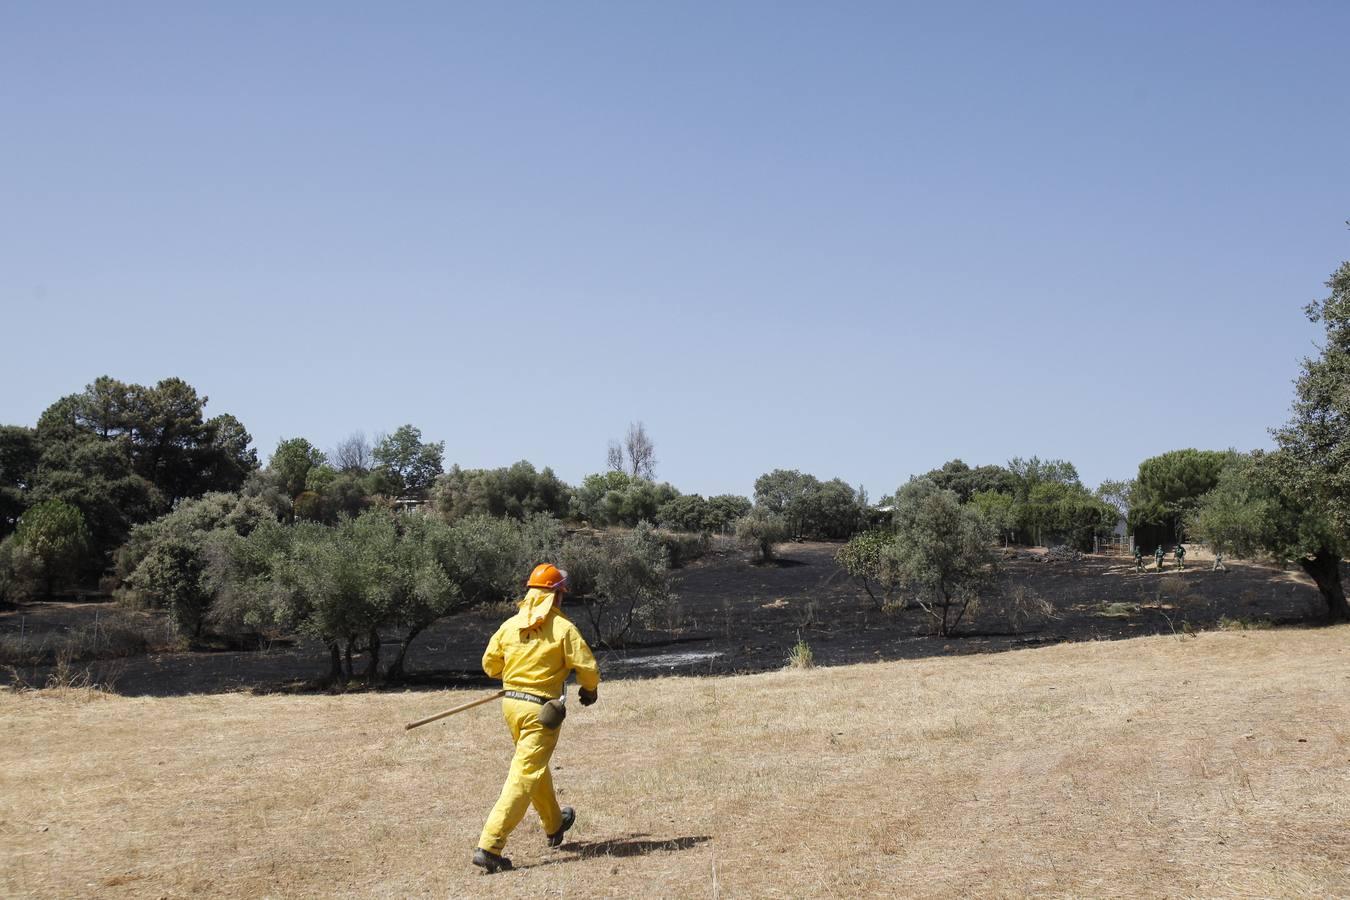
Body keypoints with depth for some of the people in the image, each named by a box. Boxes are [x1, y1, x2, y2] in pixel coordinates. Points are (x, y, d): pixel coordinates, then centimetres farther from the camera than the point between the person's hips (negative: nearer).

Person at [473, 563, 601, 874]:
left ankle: (554, 824, 45)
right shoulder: (563, 628, -10)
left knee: (535, 764, 25)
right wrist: (590, 691, 12)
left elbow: (490, 665, 11)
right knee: (524, 776, -6)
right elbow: (588, 667, -10)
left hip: (510, 703, 7)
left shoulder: (510, 625, 3)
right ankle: (489, 846, -14)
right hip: (540, 709, -6)